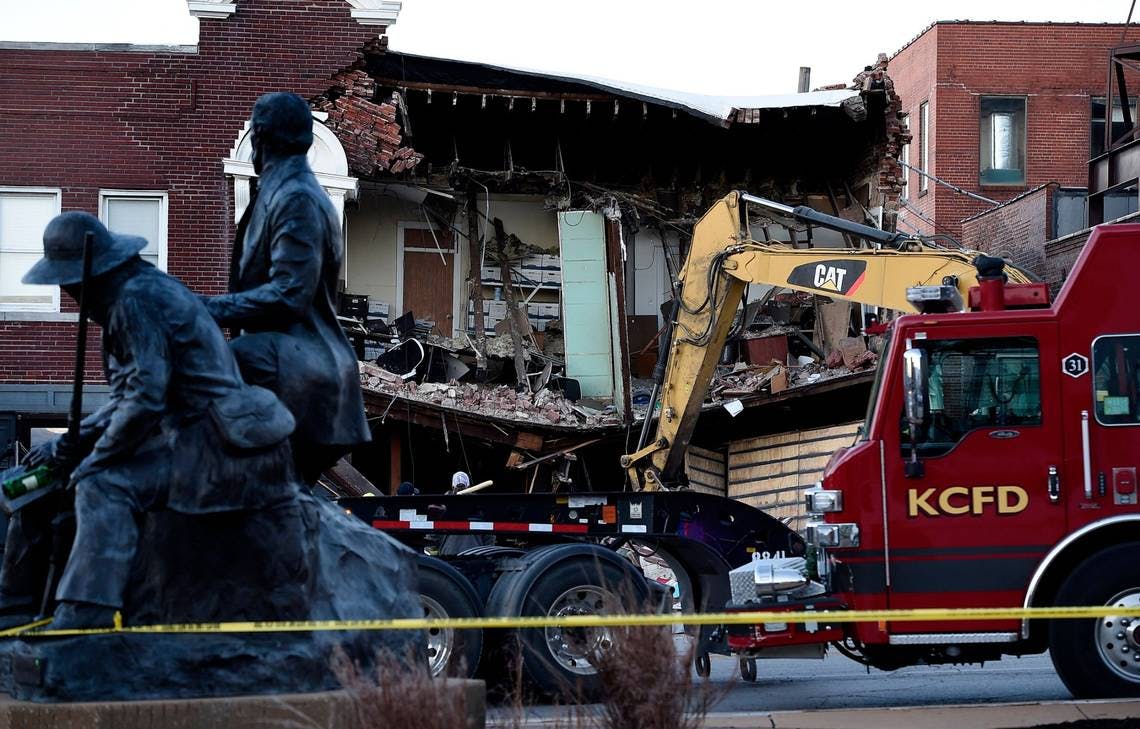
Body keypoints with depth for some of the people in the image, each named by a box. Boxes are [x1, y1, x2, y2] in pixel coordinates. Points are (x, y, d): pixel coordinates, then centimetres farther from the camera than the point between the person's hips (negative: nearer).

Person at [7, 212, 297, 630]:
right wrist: (69, 444, 9)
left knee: (104, 485, -30)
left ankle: (81, 621, -36)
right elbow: (125, 399, 20)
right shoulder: (122, 297, 15)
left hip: (216, 443, -11)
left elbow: (146, 398, -23)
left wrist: (93, 458, -13)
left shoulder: (138, 298, -17)